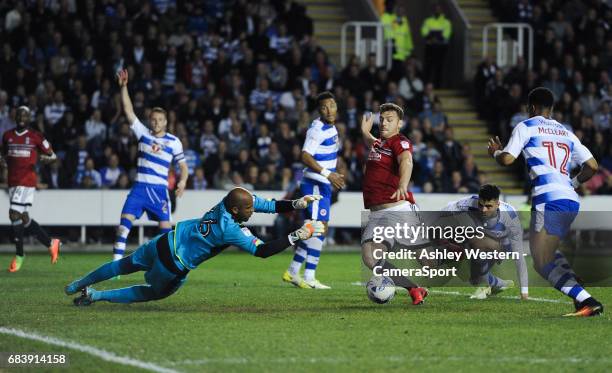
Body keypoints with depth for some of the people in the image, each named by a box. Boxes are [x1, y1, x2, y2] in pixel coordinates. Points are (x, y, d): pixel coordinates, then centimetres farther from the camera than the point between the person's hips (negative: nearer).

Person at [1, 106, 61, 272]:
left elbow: (52, 155, 5)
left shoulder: (36, 137, 0)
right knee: (23, 218, 7)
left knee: (14, 214, -14)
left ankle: (19, 255, -4)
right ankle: (51, 243, 24)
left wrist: (48, 158, -17)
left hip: (27, 181, -6)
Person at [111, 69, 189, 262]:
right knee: (125, 221, -12)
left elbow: (183, 165, 7)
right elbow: (129, 111, 1)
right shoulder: (143, 133, 6)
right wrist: (124, 87, -8)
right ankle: (116, 262, -13)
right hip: (140, 187, 1)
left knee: (166, 227, -3)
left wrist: (182, 180, -14)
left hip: (160, 189, -1)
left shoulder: (173, 142, 3)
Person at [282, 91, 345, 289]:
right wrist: (327, 173, -32)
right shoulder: (317, 129, -17)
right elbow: (305, 156, -26)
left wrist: (334, 176, 25)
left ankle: (292, 272, 20)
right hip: (315, 185, -10)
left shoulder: (331, 128, 13)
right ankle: (309, 278, -11)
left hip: (323, 185, 10)